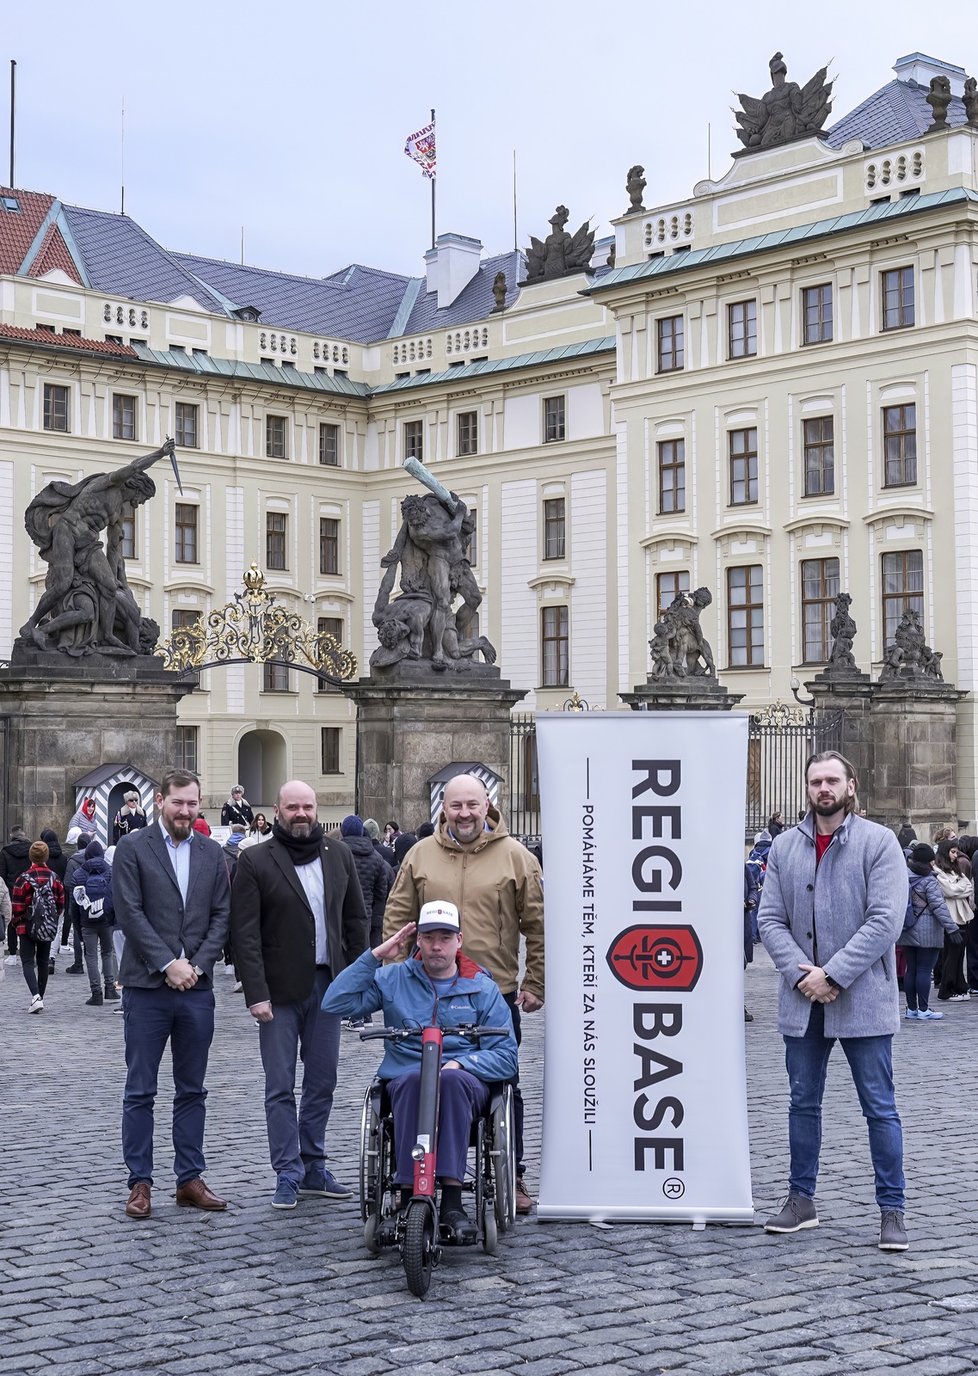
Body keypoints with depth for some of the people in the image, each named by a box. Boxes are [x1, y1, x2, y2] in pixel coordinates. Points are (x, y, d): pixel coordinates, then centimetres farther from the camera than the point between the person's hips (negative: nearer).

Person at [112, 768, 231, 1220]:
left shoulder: (211, 853, 10)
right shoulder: (133, 848, -2)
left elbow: (221, 916, 6)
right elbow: (130, 913, -9)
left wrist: (196, 965, -7)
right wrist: (168, 964, -14)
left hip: (196, 987, 4)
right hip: (146, 987, -4)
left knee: (192, 1091, 10)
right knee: (140, 1092, 2)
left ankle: (190, 1178, 17)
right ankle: (140, 1182, 9)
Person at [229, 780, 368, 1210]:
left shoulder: (339, 856, 9)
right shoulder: (255, 861, -4)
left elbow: (355, 920, 12)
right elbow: (245, 934, -8)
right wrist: (256, 993, -14)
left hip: (327, 985, 4)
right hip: (280, 990, -4)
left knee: (322, 1083, 10)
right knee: (281, 1089, -1)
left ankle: (313, 1168, 21)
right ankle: (288, 1175, 5)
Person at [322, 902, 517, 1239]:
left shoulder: (482, 989, 12)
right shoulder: (394, 979, 14)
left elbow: (506, 1056, 6)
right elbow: (336, 1004, 2)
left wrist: (461, 1063, -12)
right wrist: (374, 956, 0)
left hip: (465, 1082, 0)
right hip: (405, 1081, 0)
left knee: (451, 1079, -37)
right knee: (414, 1078, -37)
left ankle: (452, 1202, -40)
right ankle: (408, 1198, -38)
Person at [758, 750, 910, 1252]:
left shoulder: (878, 842, -5)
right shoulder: (785, 847, 7)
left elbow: (885, 920, -13)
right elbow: (769, 918, 3)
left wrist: (833, 975, -17)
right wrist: (801, 973, -12)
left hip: (862, 999, -4)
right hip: (802, 1001, 4)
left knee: (880, 1108, 1)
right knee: (803, 1102, 13)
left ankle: (892, 1210, 9)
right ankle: (801, 1199, 25)